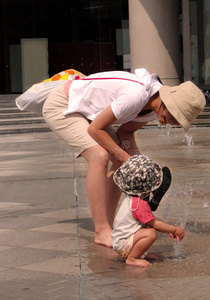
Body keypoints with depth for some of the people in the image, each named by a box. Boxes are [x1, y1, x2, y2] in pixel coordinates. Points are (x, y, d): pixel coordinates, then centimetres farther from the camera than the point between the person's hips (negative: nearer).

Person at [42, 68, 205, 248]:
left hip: (84, 111, 10)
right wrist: (124, 156, -22)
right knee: (100, 156, -26)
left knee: (122, 161, 1)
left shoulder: (157, 106, -6)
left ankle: (108, 226, 4)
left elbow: (124, 131, 6)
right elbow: (95, 129, -27)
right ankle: (101, 230, -21)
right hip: (60, 106, -9)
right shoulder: (136, 96, -35)